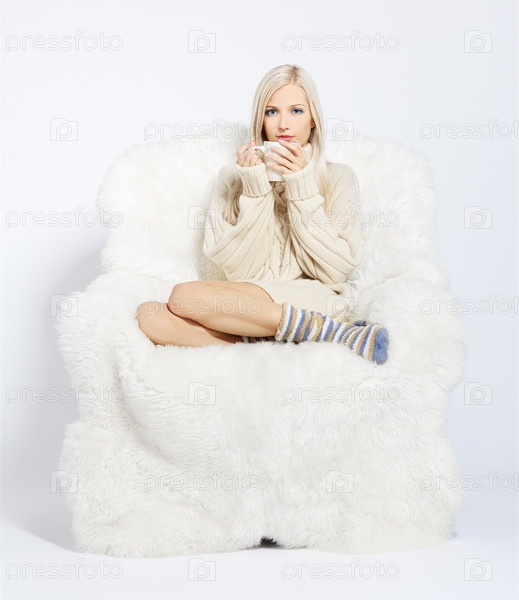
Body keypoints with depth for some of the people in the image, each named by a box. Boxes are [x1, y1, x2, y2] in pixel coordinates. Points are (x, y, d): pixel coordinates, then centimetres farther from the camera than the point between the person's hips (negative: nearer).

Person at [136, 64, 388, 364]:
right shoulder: (233, 176, 13)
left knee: (186, 296, -27)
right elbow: (238, 271, 2)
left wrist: (301, 188, -6)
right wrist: (255, 190, -6)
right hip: (249, 309, 5)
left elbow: (335, 271, -3)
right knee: (150, 315, -27)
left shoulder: (338, 178, 8)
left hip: (315, 303, -4)